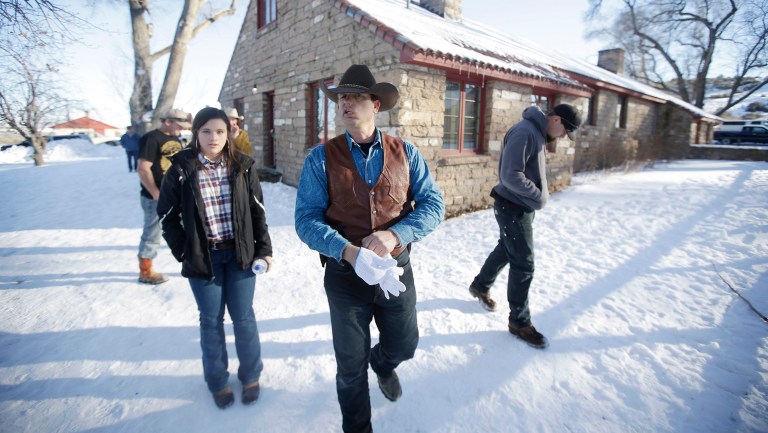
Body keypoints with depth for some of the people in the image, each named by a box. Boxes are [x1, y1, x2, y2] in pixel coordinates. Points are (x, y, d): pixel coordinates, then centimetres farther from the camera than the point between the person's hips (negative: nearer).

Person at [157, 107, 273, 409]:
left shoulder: (242, 167, -2)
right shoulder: (181, 170, -5)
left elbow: (258, 211, 2)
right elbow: (168, 216, 2)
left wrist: (264, 249, -1)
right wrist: (184, 253, -4)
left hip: (240, 254, 1)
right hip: (202, 257, 0)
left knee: (243, 316, 10)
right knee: (211, 320, 12)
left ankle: (250, 376, 31)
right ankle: (217, 381, 32)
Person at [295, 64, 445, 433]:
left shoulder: (405, 153, -3)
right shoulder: (321, 158, -8)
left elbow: (433, 203, -6)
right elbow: (307, 220, -13)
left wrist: (395, 234, -23)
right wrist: (350, 253, -29)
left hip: (397, 270, 2)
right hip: (344, 275, -1)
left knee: (404, 345, 23)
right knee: (351, 366, 15)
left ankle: (383, 365, 61)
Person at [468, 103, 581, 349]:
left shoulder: (537, 133, 10)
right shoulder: (524, 132, -22)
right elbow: (511, 176, -29)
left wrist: (538, 195, 3)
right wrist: (539, 197, -17)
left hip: (521, 207, 10)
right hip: (514, 209, -10)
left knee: (505, 250, 23)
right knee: (524, 265, -2)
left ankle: (480, 286, 45)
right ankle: (520, 323, 14)